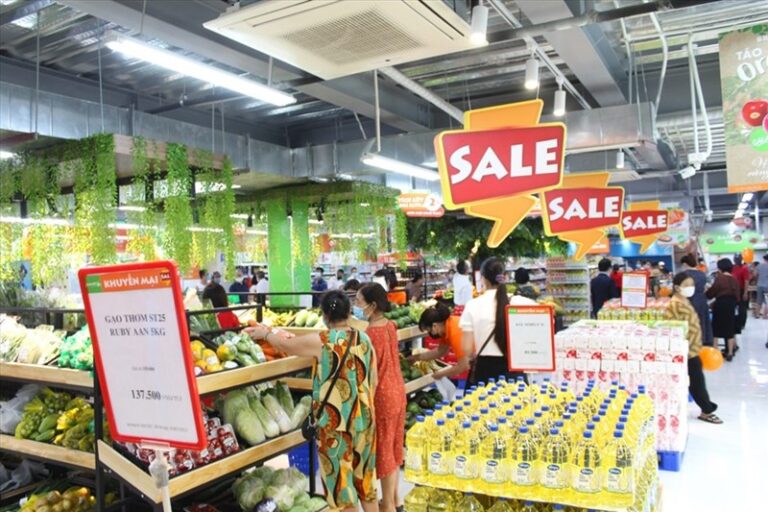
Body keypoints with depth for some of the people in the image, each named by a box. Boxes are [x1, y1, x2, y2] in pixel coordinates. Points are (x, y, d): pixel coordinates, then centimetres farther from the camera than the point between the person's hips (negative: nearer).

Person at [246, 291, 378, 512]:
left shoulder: (321, 341, -15)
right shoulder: (364, 339, -1)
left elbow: (285, 346, 0)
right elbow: (373, 382, 6)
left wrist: (265, 333, 18)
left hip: (335, 420, -5)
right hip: (363, 417, 5)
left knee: (342, 481, 9)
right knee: (364, 478, 20)